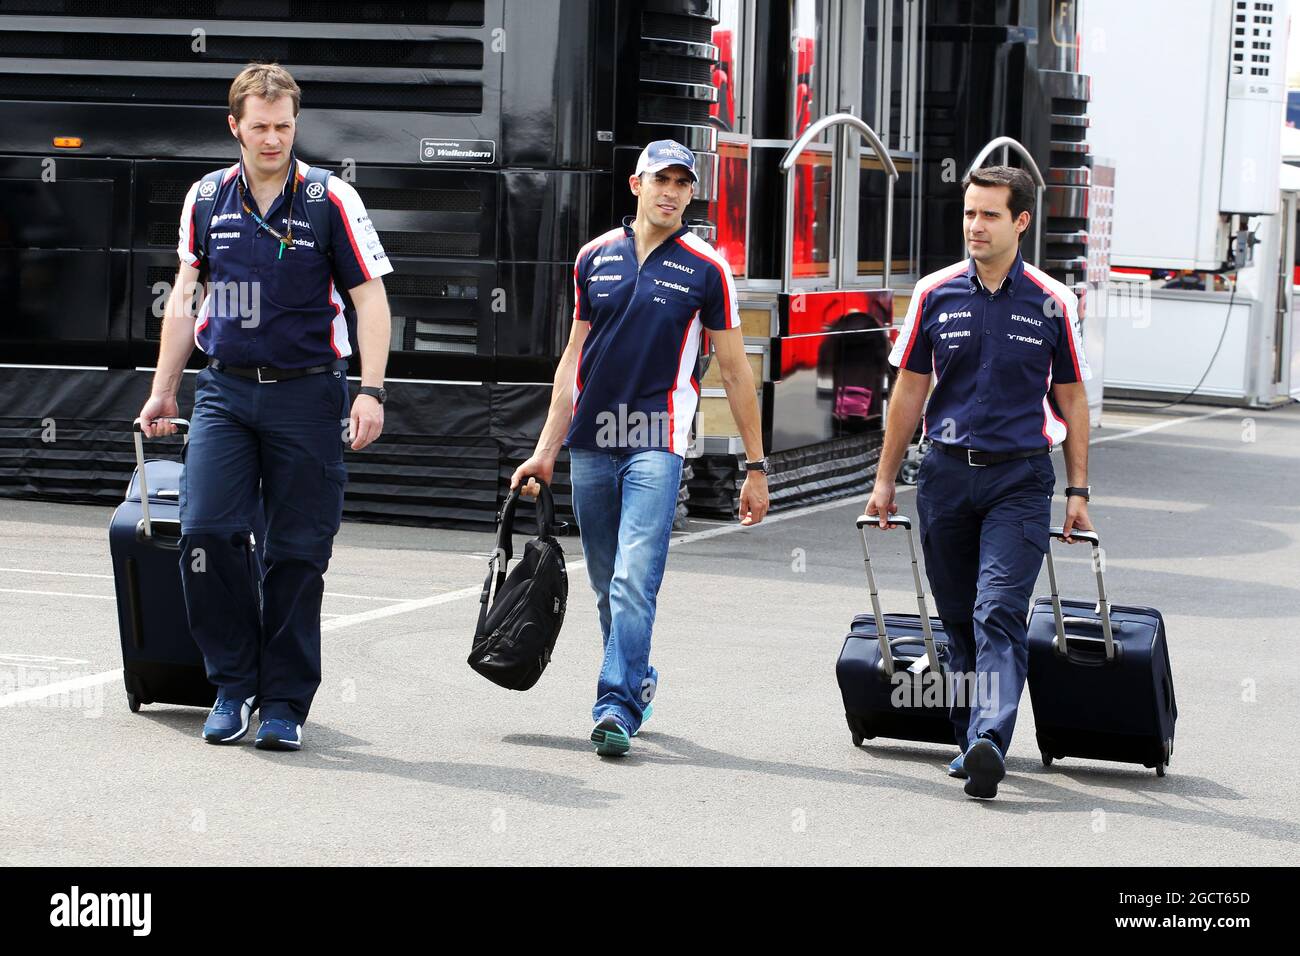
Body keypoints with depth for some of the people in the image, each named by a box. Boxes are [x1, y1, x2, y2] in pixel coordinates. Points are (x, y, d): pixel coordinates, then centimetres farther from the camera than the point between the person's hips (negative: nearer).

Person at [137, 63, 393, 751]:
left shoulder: (331, 201, -3)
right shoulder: (206, 200, 7)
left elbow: (370, 299, -2)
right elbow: (184, 298, 17)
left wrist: (371, 391, -11)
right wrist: (163, 390, 16)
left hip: (306, 392, -2)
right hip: (224, 389, 3)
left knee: (297, 553, 1)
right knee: (205, 534, -11)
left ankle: (285, 701, 11)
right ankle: (234, 683, 4)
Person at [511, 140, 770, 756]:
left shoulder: (706, 268, 0)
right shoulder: (595, 257, 9)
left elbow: (734, 369, 3)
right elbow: (574, 357, 14)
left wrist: (756, 466, 2)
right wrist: (547, 449, 11)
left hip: (656, 442, -4)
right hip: (590, 442, 4)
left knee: (635, 579, -16)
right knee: (607, 585, 11)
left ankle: (616, 706, -18)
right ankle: (638, 681, 30)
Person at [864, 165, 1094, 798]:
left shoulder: (1052, 304, 1)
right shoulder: (935, 295, 5)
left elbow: (1071, 400, 8)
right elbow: (910, 389, 10)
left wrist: (1077, 491, 5)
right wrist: (884, 479, 10)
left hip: (1020, 479, -3)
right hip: (946, 473, 3)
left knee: (999, 614, -15)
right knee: (959, 620, 9)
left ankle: (989, 742, -26)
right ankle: (968, 740, 19)